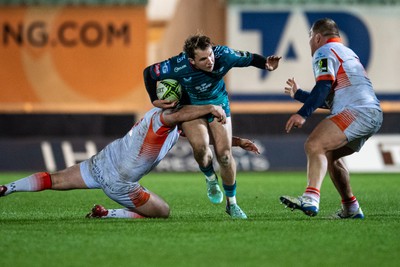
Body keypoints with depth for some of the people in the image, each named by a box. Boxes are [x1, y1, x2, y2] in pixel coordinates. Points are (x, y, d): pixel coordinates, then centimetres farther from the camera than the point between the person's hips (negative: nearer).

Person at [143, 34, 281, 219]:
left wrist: (266, 64, -28)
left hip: (218, 104, 2)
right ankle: (210, 179, 5)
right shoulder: (178, 67, -34)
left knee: (224, 154, -7)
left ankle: (231, 203, 14)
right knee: (200, 145, -29)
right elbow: (149, 72, -17)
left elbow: (250, 58, -11)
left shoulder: (223, 55, -29)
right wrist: (155, 101, -14)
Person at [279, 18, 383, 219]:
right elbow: (329, 100, 38)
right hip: (373, 114, 10)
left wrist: (303, 114, -24)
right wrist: (298, 94, 49)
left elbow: (323, 87, -16)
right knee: (329, 154, 22)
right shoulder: (347, 53, 32)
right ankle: (351, 209, 21)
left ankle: (311, 199, -42)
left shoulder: (324, 51, 3)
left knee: (314, 145, -22)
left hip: (356, 111, -10)